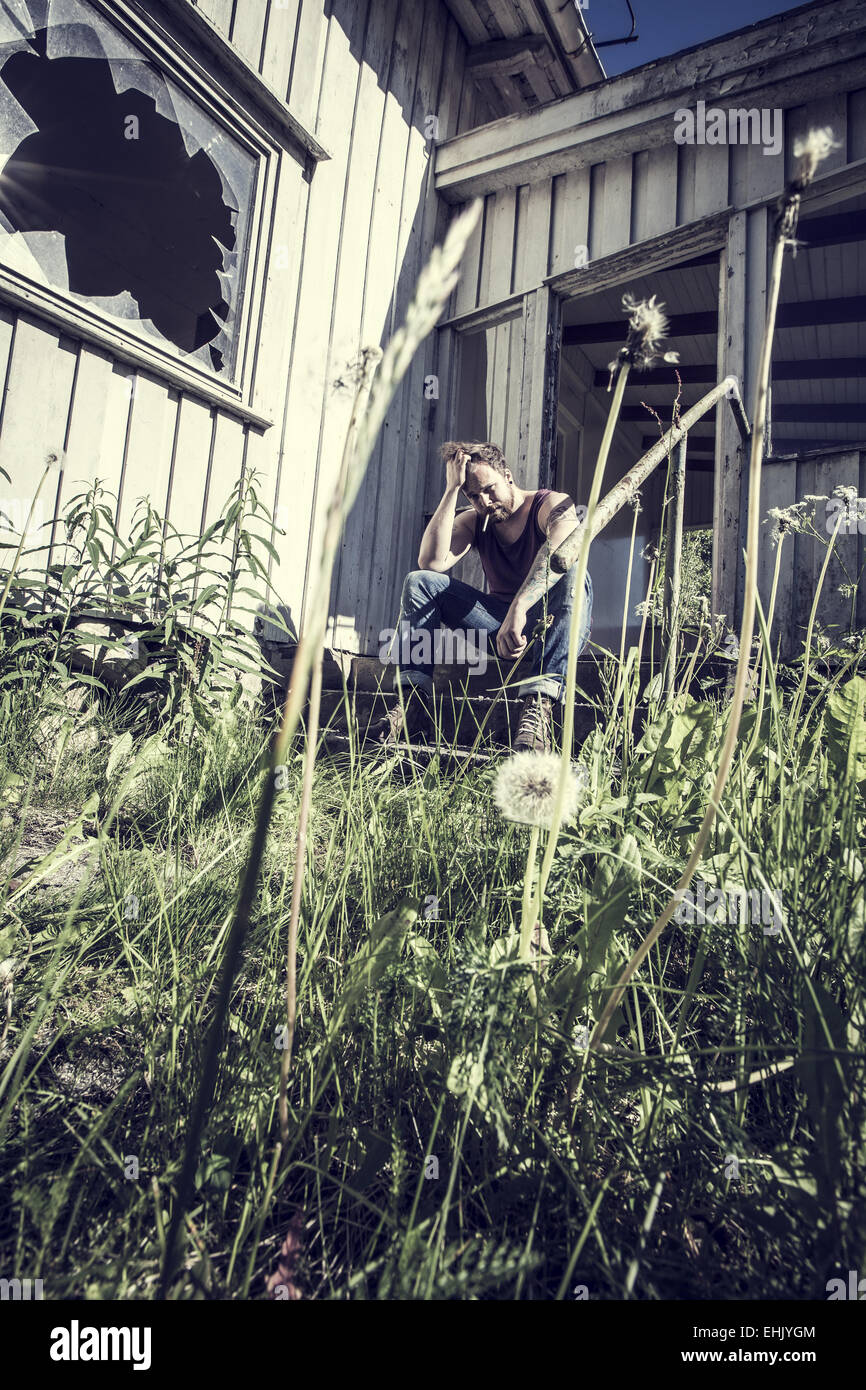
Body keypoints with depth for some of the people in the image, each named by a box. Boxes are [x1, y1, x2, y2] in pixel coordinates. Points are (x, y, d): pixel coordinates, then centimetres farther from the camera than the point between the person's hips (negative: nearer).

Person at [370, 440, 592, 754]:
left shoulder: (553, 505, -7)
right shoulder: (473, 521, 8)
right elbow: (432, 562, -13)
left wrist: (519, 608, -48)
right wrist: (451, 489, -12)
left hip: (549, 625, -4)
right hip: (500, 621, 4)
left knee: (573, 576, -36)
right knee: (419, 581, -10)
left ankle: (539, 703, -51)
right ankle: (414, 699, -24)